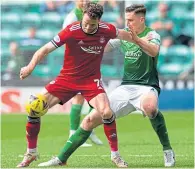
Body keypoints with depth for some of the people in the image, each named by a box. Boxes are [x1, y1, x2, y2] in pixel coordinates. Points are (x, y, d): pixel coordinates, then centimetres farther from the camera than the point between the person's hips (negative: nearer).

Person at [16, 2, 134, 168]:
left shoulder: (106, 30, -13)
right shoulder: (72, 30, -21)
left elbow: (123, 34, 12)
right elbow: (46, 49, -23)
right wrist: (31, 66, -38)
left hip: (91, 79, 0)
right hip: (67, 78, 0)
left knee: (107, 112, -24)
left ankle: (116, 155, -5)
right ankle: (31, 153, 14)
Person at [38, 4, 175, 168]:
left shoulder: (152, 35, -7)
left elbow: (154, 51, -31)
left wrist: (137, 39, -48)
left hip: (147, 87, -6)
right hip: (126, 87, 6)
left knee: (149, 106, -42)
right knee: (91, 119, -1)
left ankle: (168, 151, -24)